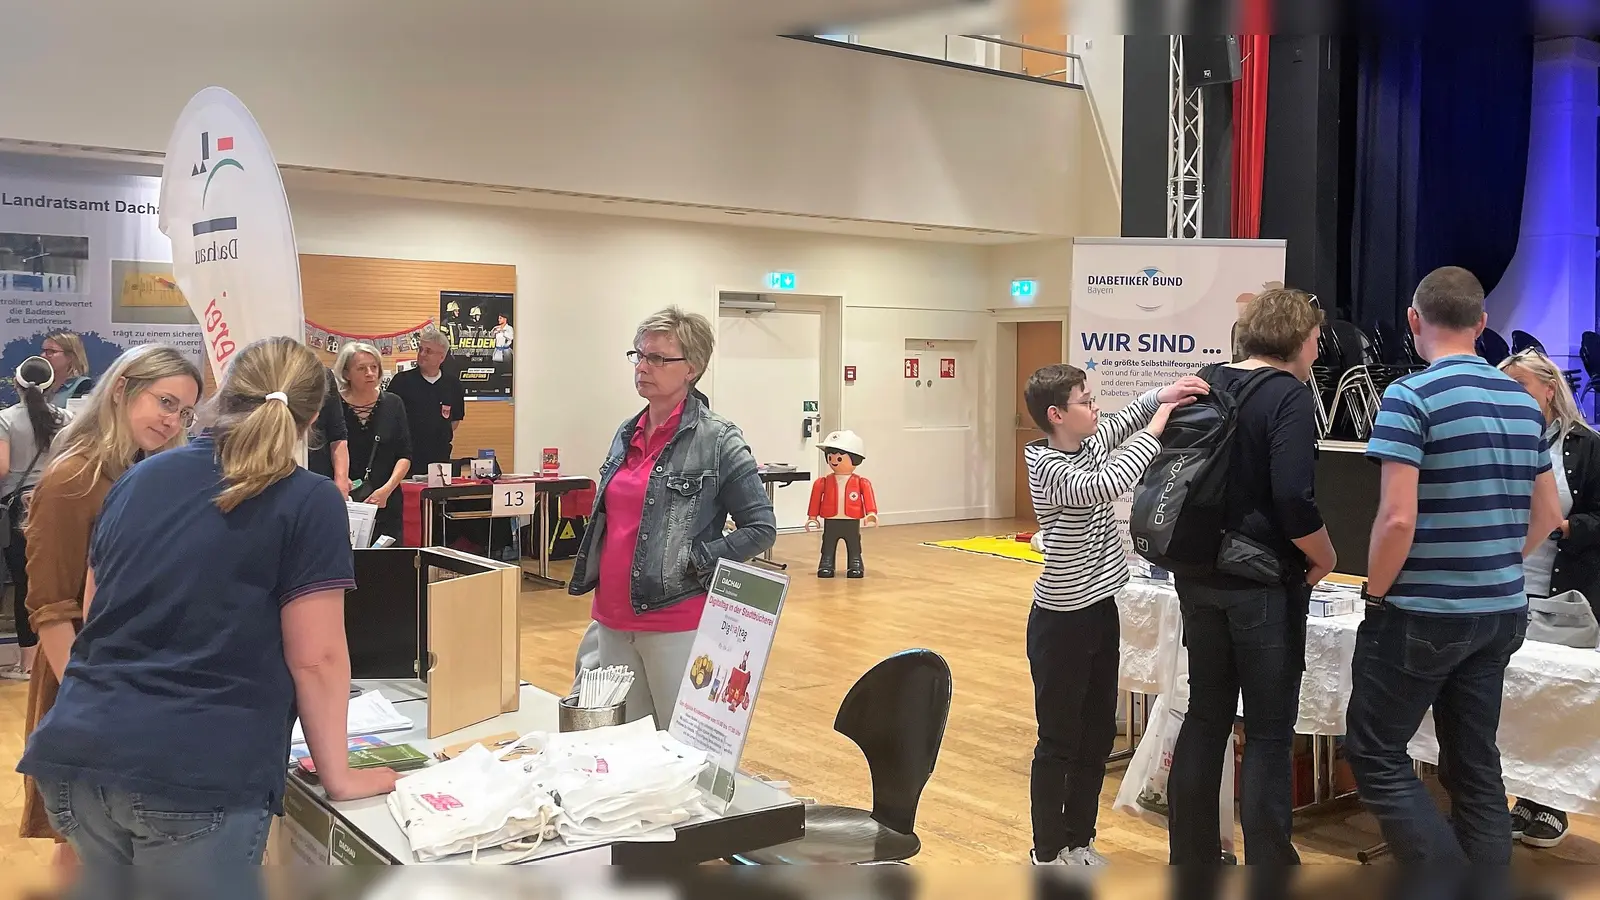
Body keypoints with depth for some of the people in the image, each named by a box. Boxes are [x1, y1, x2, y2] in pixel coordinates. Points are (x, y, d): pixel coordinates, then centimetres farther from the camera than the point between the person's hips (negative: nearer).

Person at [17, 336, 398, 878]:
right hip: (199, 776, -6)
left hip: (77, 753, 6)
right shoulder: (309, 502, -5)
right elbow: (315, 659, -8)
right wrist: (338, 776, 4)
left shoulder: (140, 479, 14)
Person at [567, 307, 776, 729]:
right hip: (613, 621, 7)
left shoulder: (717, 440, -10)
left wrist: (695, 563, -14)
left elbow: (761, 528, -10)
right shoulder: (627, 434, 10)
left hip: (676, 625, -6)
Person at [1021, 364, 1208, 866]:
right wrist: (1154, 429, -28)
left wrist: (1162, 397, -10)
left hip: (1100, 612, 8)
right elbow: (1106, 486, -35)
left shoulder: (1089, 445, 4)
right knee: (1059, 742, 2)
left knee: (1098, 734, 15)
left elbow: (1125, 419, 12)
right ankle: (1048, 855, 15)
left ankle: (1079, 841, 29)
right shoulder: (1050, 468, -21)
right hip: (1062, 621, -8)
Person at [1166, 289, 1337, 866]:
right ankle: (1267, 860, 9)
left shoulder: (1207, 386, 8)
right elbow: (1294, 500, -22)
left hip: (1200, 578, 7)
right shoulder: (1288, 395, -13)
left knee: (1205, 717, 15)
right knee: (1269, 732, 3)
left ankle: (1191, 853, 23)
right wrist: (1324, 560, -6)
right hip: (1264, 585, -7)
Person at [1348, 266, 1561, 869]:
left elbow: (1398, 518, -21)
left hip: (1423, 615, -7)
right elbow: (1547, 515, 14)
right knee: (1475, 761, 14)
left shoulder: (1411, 397, -15)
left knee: (1375, 753, 3)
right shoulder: (1524, 402, 8)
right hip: (1501, 612, 7)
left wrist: (1375, 595, -7)